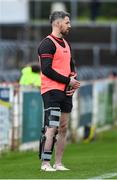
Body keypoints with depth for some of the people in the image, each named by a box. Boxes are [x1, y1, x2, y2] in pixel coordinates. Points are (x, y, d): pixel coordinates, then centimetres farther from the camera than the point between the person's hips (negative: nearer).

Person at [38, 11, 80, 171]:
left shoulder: (65, 44, 20)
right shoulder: (47, 43, -9)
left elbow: (71, 67, 25)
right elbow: (46, 69, -17)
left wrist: (74, 81, 4)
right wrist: (68, 81, -13)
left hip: (66, 92, 9)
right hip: (52, 91, -9)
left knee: (63, 128, 7)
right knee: (51, 128, -13)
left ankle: (58, 164, 12)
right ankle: (45, 163, -12)